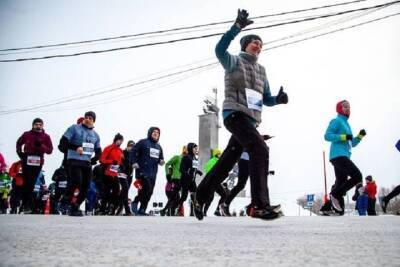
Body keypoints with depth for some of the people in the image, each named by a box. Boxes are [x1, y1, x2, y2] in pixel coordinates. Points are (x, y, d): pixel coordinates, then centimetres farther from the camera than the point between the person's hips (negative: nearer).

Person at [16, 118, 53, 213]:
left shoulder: (46, 136, 3)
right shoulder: (27, 134, 5)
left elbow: (50, 150, -1)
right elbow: (19, 143, 21)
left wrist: (41, 146, -17)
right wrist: (20, 153, 7)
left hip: (38, 163, 0)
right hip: (26, 161, 0)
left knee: (32, 183, 0)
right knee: (26, 182, -3)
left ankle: (28, 205, 6)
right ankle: (25, 204, 4)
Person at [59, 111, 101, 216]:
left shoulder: (95, 135, 17)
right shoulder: (74, 128, 2)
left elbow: (98, 152, 22)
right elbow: (63, 142, -3)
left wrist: (93, 160, 3)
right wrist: (75, 147, -17)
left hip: (87, 163, 5)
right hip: (74, 161, -5)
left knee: (85, 187, 1)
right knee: (76, 182, -21)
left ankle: (75, 207, 14)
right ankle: (73, 207, -13)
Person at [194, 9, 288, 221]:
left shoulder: (261, 70, 23)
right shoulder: (234, 61, 5)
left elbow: (266, 99, 21)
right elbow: (220, 49, -18)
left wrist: (279, 99, -2)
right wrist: (237, 27, -26)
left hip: (251, 118, 8)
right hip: (234, 114, -8)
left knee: (226, 162, 10)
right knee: (260, 149, -28)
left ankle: (200, 197, 25)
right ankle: (260, 205, -32)